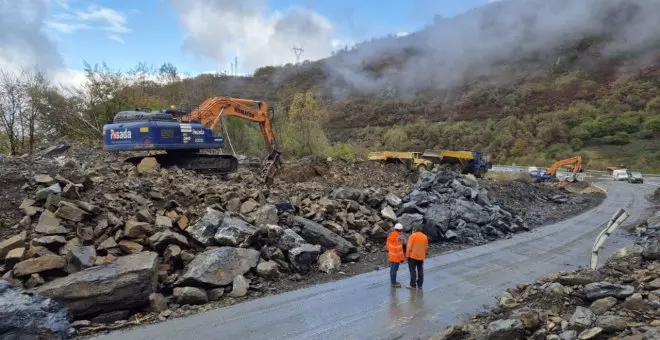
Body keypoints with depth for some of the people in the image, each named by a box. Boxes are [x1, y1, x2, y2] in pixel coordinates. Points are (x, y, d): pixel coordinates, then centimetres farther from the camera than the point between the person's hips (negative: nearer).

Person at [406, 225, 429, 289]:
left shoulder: (413, 235, -12)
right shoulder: (425, 236, 6)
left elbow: (409, 246, -15)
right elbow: (426, 247, 9)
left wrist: (407, 255, -8)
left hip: (412, 256, -5)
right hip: (421, 256, 6)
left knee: (412, 270, 1)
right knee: (420, 270, 11)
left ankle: (413, 285, 3)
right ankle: (420, 285, 17)